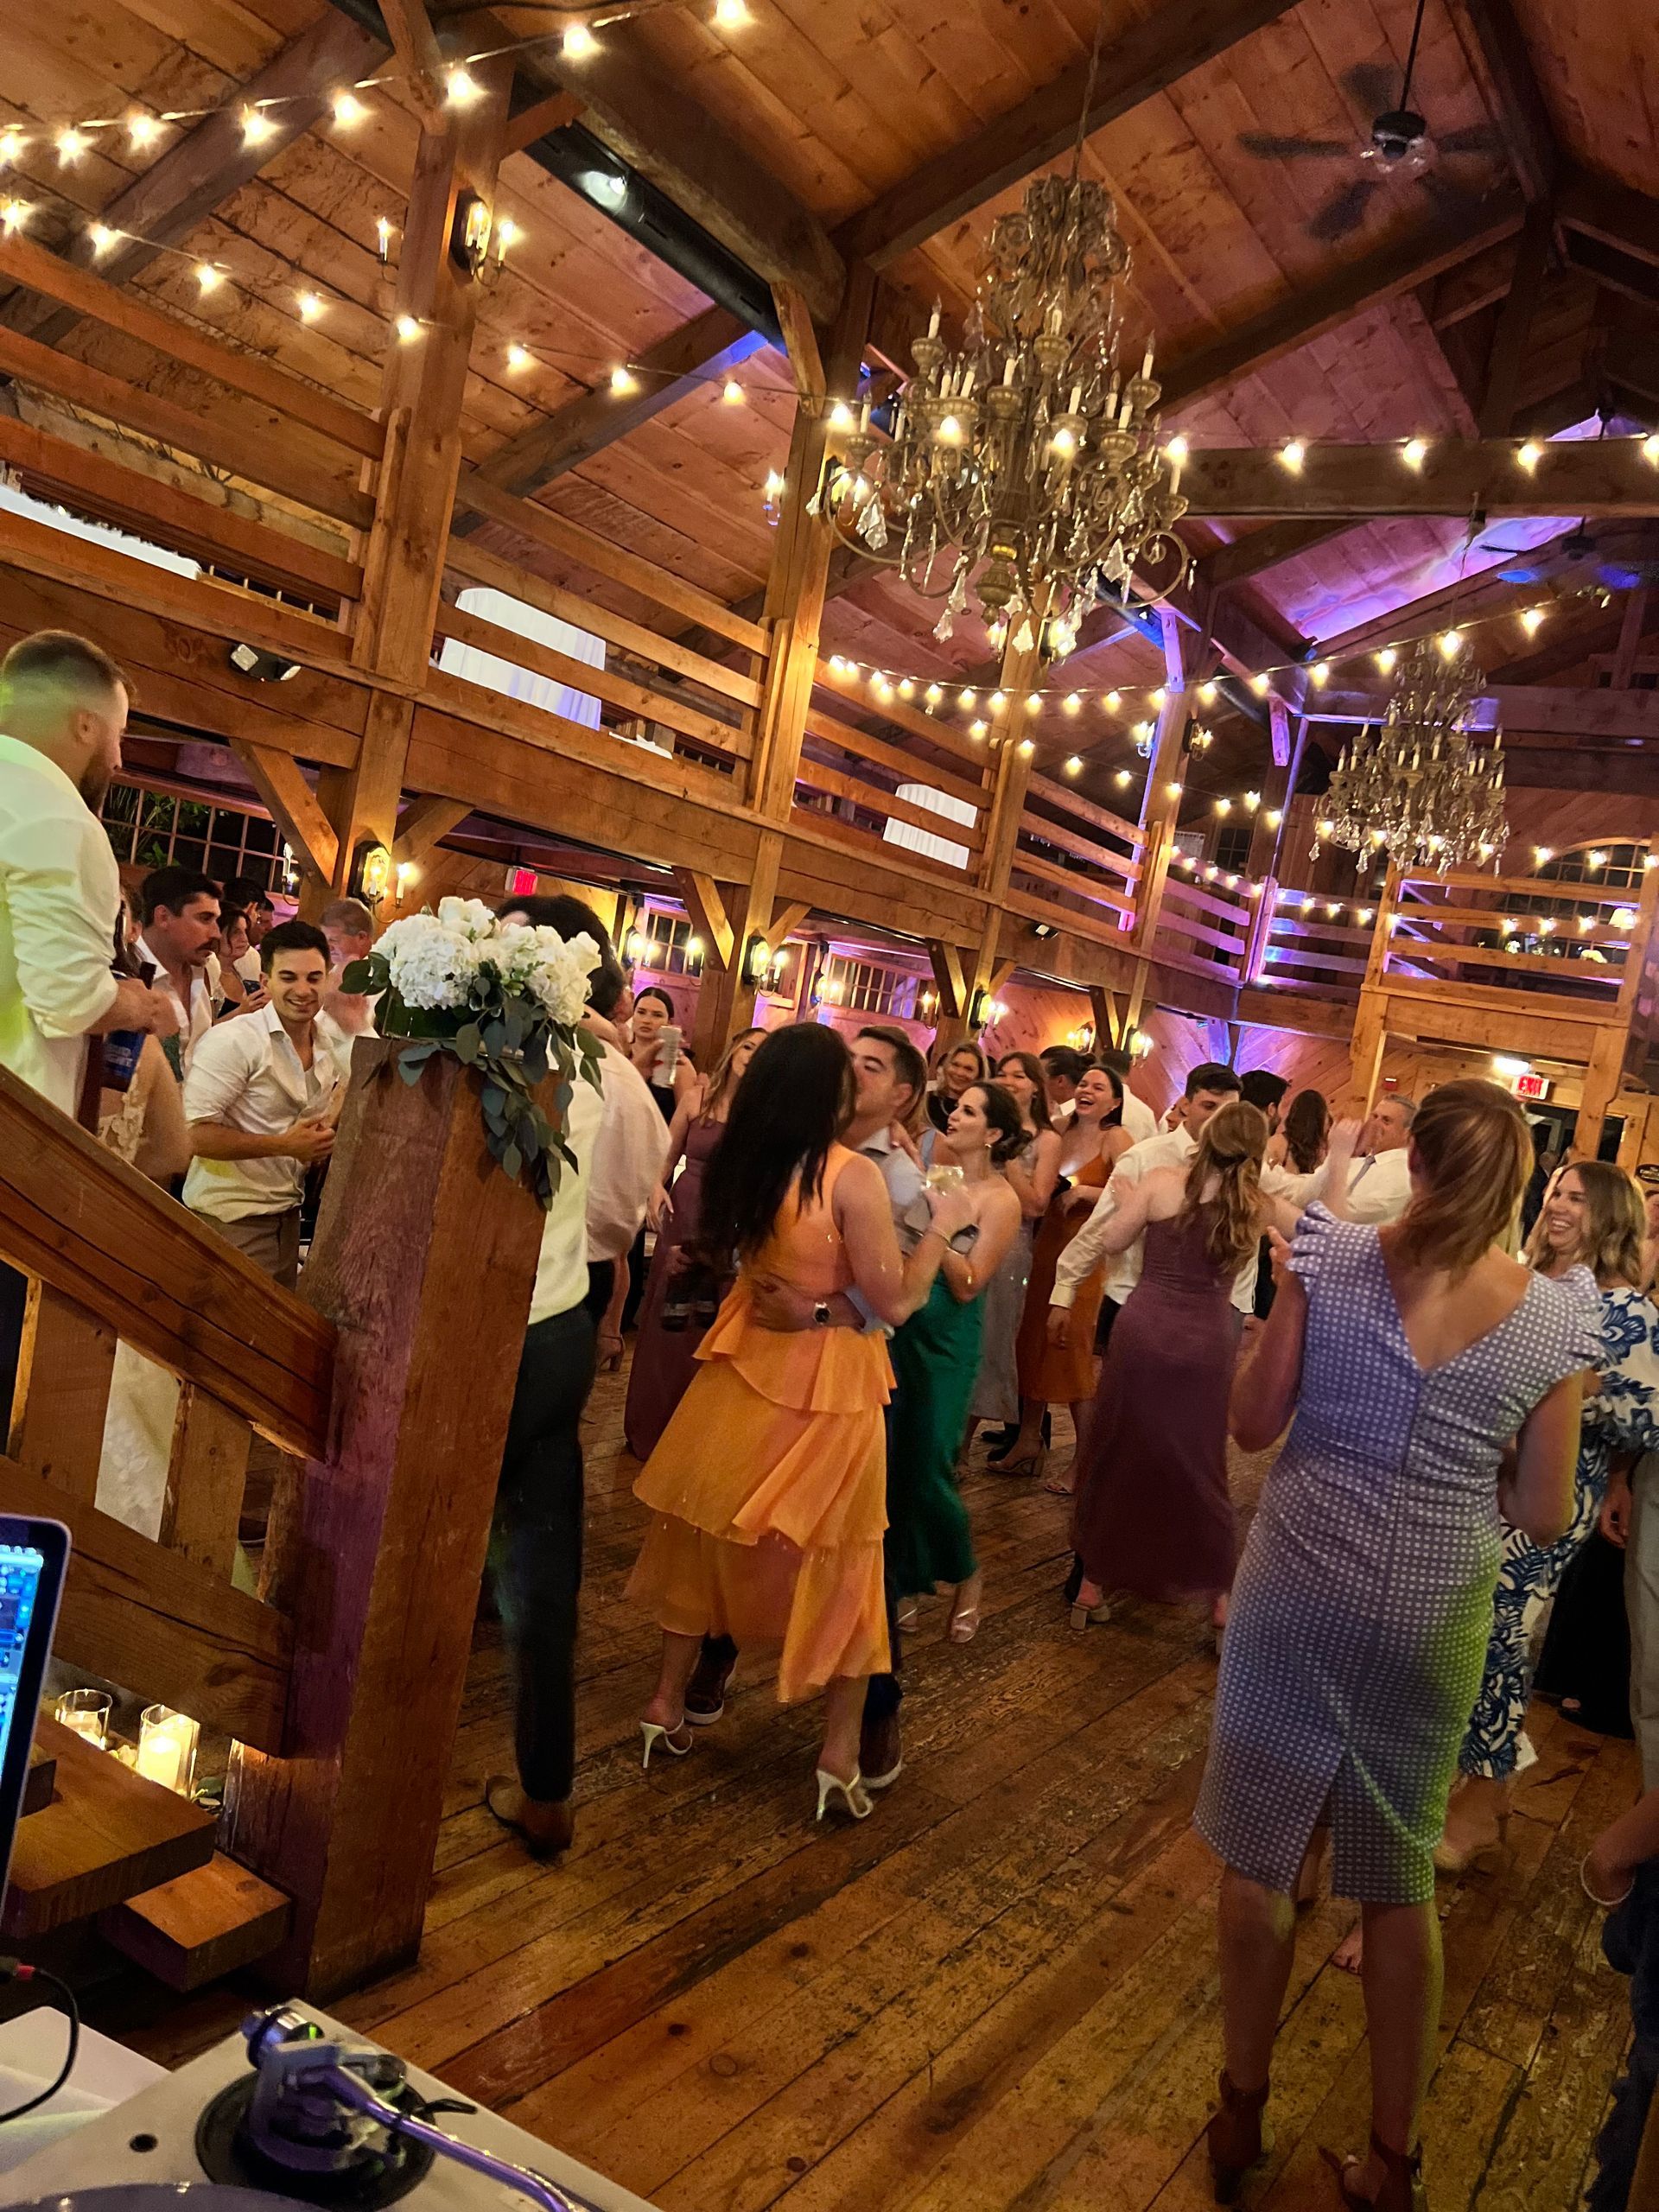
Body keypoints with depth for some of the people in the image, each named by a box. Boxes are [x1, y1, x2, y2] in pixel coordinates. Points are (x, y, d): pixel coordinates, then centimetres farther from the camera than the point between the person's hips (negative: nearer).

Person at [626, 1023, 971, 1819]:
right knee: (839, 1561, 9)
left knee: (709, 1534, 20)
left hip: (746, 1363, 5)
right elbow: (895, 1302, -18)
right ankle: (840, 1753, 17)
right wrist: (942, 1224, -7)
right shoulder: (854, 1176, -22)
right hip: (827, 1383, -5)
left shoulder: (739, 1162, -4)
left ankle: (669, 1700, 32)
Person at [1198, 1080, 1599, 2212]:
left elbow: (1253, 1422, -5)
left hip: (1296, 1595, -1)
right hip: (1432, 1620, 1)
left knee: (1260, 1856, 16)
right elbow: (1543, 1515, -2)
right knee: (1401, 1882, 18)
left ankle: (1241, 2116, 33)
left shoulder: (1331, 1258, -12)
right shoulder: (1556, 1320, -8)